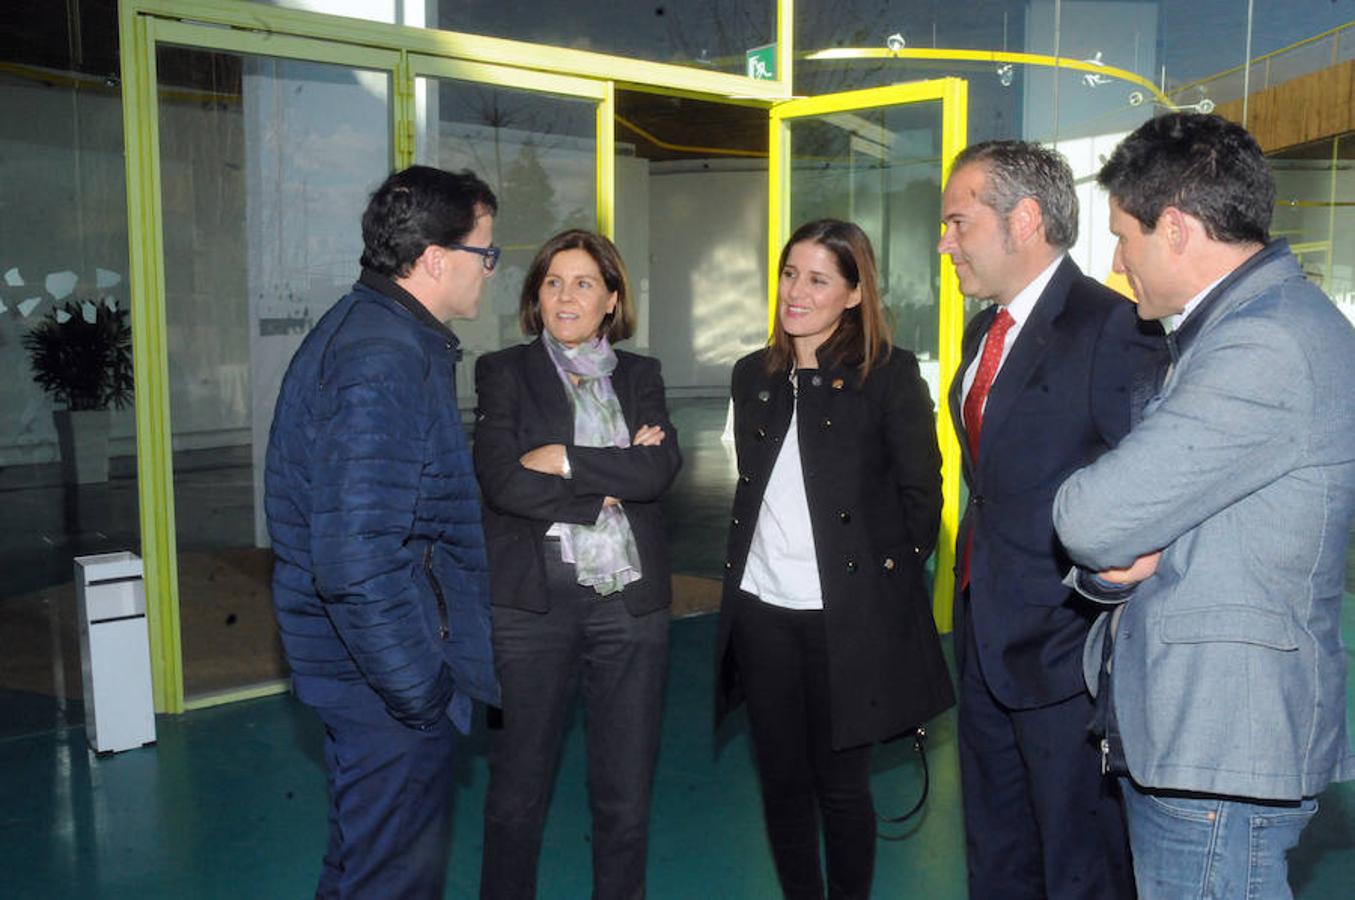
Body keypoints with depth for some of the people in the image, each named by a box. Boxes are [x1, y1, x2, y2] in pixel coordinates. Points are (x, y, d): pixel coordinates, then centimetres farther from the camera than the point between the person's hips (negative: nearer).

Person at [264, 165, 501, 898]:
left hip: (373, 667, 10)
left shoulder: (372, 328, 10)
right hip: (387, 675, -10)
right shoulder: (387, 361, -24)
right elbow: (358, 561, -30)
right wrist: (420, 689, -21)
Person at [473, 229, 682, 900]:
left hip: (630, 601, 2)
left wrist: (564, 459, -12)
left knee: (626, 791, 11)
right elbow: (502, 481, -12)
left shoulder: (641, 375, 10)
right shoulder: (504, 372, 3)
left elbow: (659, 470, -7)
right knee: (517, 788, 8)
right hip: (533, 600, -2)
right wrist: (609, 486, -11)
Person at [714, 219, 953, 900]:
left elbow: (921, 494, -3)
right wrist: (743, 569, 12)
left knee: (841, 783, 7)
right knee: (782, 778, 13)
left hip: (847, 616, -4)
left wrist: (886, 578, -3)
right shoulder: (754, 376, 11)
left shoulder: (888, 373, -5)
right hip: (762, 609, 5)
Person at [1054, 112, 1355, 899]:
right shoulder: (1233, 329, 13)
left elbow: (1093, 520, -25)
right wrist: (1115, 563, -9)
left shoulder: (1267, 347, -22)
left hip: (1222, 750, -10)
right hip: (1182, 729, 10)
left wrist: (1102, 546, -3)